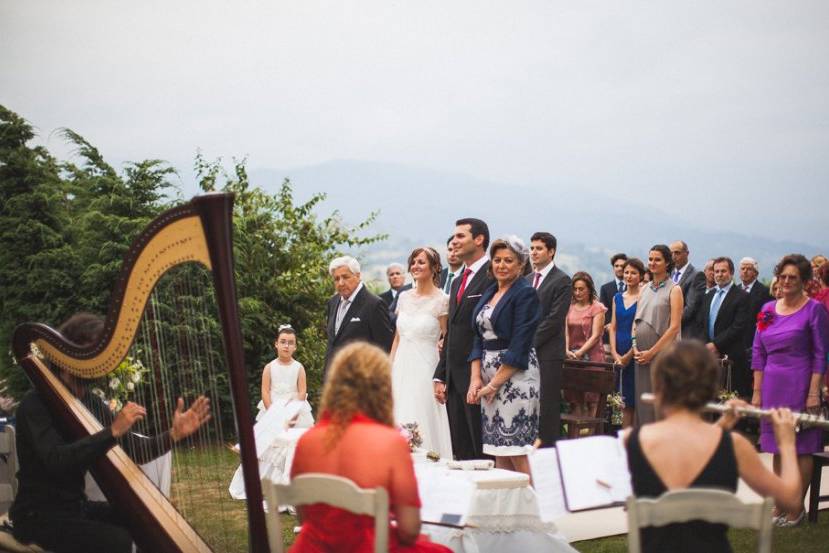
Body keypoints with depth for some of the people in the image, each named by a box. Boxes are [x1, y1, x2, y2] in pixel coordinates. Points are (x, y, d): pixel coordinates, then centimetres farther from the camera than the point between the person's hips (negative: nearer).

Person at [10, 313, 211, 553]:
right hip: (39, 515, -7)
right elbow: (56, 460, -31)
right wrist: (112, 431, -38)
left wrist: (174, 434, -15)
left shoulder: (91, 402, 7)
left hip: (76, 506, 7)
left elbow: (133, 450, 1)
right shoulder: (36, 403, -15)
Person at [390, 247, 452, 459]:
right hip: (401, 370, 6)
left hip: (425, 371, -6)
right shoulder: (404, 297, 10)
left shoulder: (441, 300, -6)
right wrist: (389, 372, 10)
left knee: (424, 431, -5)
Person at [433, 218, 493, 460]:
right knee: (461, 453, 11)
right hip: (454, 380, 9)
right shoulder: (458, 282, 20)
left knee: (484, 453, -4)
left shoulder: (493, 276, -9)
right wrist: (440, 376, 15)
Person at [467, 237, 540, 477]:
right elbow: (480, 338, 14)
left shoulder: (526, 293, -8)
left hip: (515, 374, -7)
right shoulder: (489, 292, 15)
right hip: (489, 376, 8)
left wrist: (494, 384, -13)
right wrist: (476, 378, 2)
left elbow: (520, 346, -14)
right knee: (499, 450, 8)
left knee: (517, 450, -8)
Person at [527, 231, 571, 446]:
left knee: (547, 407, -4)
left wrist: (529, 343, -12)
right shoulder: (527, 279, 17)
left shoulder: (561, 281, -4)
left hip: (548, 354, -6)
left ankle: (547, 448, 0)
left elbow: (554, 319, -11)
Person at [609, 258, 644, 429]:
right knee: (625, 402, 7)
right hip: (619, 357, 5)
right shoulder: (617, 298, 14)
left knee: (637, 401, -3)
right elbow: (613, 328, 12)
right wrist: (614, 353, -1)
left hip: (636, 355, -5)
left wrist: (629, 355, -12)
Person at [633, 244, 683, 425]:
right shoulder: (644, 289, 15)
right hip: (642, 356, 6)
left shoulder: (674, 290, -3)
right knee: (642, 401, 5)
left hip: (663, 354, -6)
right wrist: (635, 348, 1)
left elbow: (675, 327, -10)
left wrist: (652, 352, -13)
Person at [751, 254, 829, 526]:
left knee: (801, 448, 2)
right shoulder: (768, 309, 9)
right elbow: (758, 353, 10)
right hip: (772, 386, 5)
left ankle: (796, 509, 11)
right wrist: (757, 392, 6)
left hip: (800, 386, -5)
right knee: (777, 449, 11)